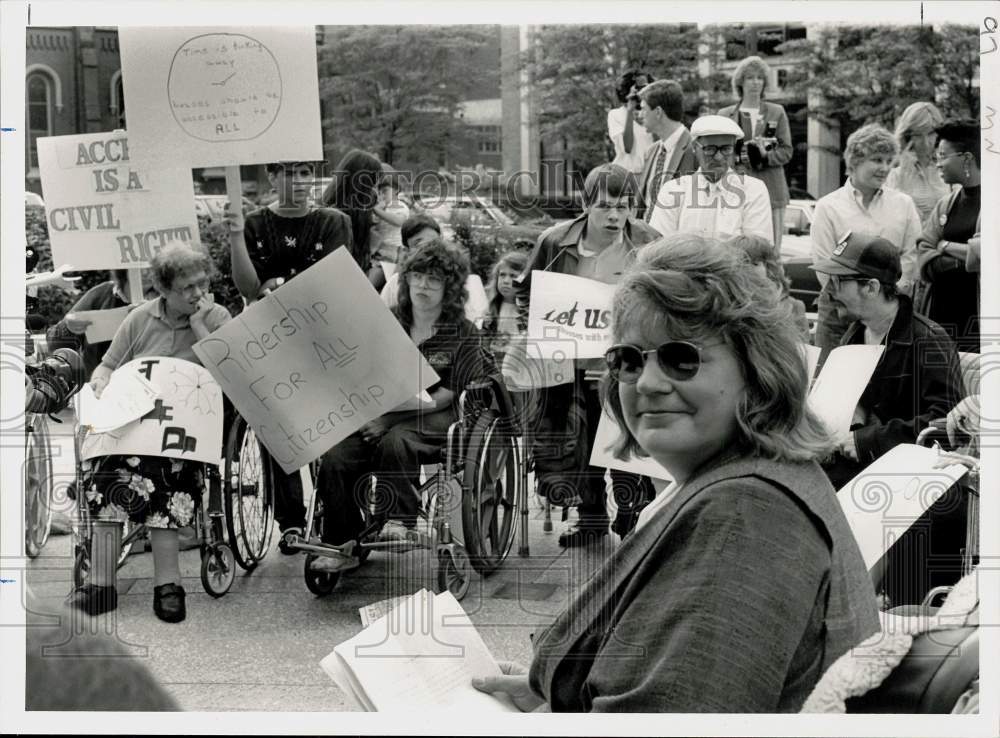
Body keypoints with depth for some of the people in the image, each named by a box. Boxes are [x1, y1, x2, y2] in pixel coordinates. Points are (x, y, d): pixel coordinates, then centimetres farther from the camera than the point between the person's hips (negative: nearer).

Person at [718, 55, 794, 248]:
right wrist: (745, 151, -11)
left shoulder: (776, 112, 13)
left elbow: (786, 151, 7)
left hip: (771, 190, 1)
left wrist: (763, 156, -11)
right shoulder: (725, 115, 11)